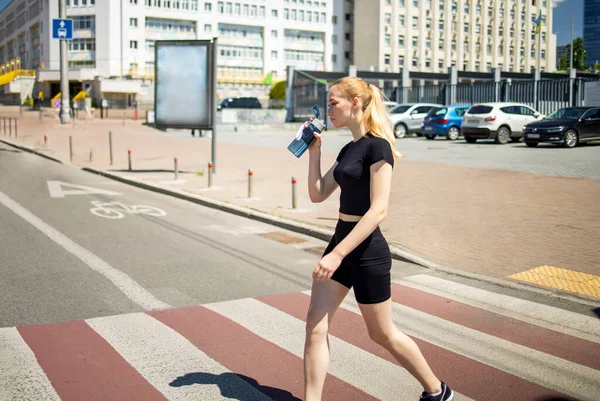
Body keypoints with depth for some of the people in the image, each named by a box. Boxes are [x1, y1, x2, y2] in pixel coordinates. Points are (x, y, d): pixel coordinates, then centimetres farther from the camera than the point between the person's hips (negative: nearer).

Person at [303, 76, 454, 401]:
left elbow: (378, 210, -23)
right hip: (340, 241, 8)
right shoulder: (349, 149, 11)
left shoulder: (377, 146, -16)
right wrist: (314, 150, 7)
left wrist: (337, 254, -27)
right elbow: (318, 194, 15)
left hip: (367, 252, -8)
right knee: (315, 326, 2)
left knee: (381, 334, 8)